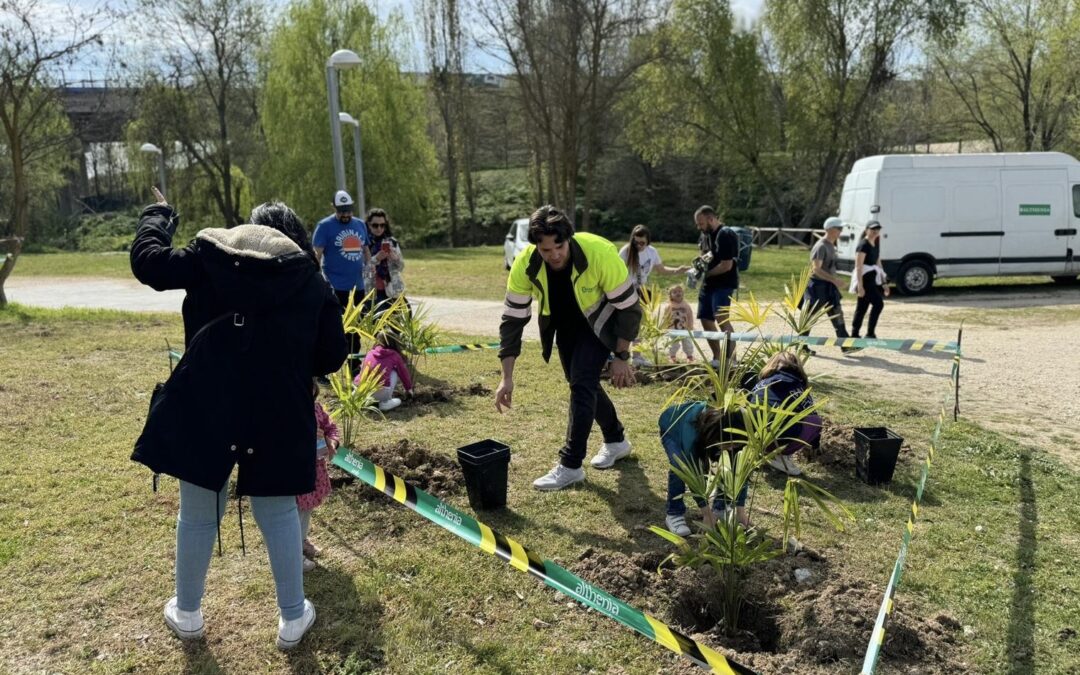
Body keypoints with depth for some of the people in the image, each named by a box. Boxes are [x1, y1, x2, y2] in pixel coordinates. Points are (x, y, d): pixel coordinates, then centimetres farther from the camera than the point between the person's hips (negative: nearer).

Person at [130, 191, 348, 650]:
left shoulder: (212, 256, 6)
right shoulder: (312, 282, 7)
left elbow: (147, 261, 8)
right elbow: (332, 357, 6)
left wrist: (158, 215, 26)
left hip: (205, 407, 0)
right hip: (278, 415, 0)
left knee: (198, 513, 17)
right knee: (278, 512, 14)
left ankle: (187, 613, 37)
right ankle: (292, 618, 26)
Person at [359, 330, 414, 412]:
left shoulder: (370, 353, 20)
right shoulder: (394, 355, 9)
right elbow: (403, 372, 23)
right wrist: (408, 388, 43)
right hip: (380, 392, -5)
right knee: (395, 372, 19)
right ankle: (385, 402, 9)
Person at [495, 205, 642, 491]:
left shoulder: (600, 253, -36)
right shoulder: (525, 264, -27)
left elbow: (629, 307, -23)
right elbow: (513, 318, -19)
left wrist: (621, 357, -19)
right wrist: (507, 377, -21)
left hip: (600, 320, -4)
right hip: (564, 323, 4)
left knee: (582, 381, -18)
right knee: (582, 382, 12)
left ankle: (571, 465, -8)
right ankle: (616, 440, 36)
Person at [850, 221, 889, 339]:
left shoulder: (876, 244, 15)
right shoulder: (863, 245, -12)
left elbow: (878, 263, 21)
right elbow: (858, 267, -17)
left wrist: (883, 283, 19)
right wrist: (860, 286, -24)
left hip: (873, 279, 9)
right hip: (864, 279, -9)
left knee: (861, 308, 10)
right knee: (878, 303, -14)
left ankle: (854, 335, 15)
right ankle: (870, 333, -8)